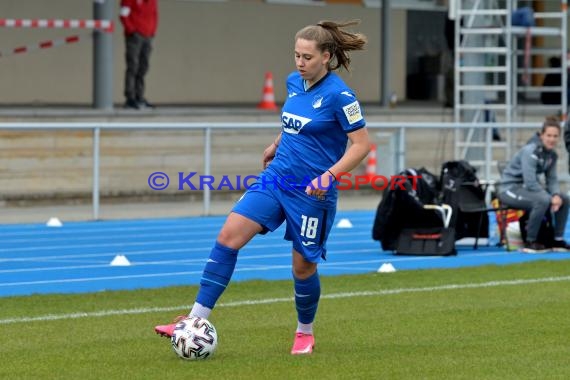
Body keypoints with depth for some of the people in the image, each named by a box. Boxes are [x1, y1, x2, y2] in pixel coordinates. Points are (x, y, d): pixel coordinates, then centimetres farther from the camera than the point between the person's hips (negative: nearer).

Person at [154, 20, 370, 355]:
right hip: (275, 178, 6)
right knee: (229, 236, -9)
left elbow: (362, 143, -15)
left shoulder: (338, 95, -15)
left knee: (303, 265, 5)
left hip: (311, 190, -6)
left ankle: (305, 333, 31)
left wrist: (329, 176, -23)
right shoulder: (294, 83, 6)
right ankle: (198, 320, -9)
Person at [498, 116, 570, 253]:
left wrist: (556, 195, -15)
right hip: (511, 189, -9)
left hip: (527, 188, 9)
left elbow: (552, 180, 7)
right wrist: (551, 198, -25)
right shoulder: (530, 151, -24)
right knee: (543, 200, -33)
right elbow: (530, 183, -28)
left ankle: (558, 240, 9)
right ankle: (530, 243, -23)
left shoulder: (552, 155, 4)